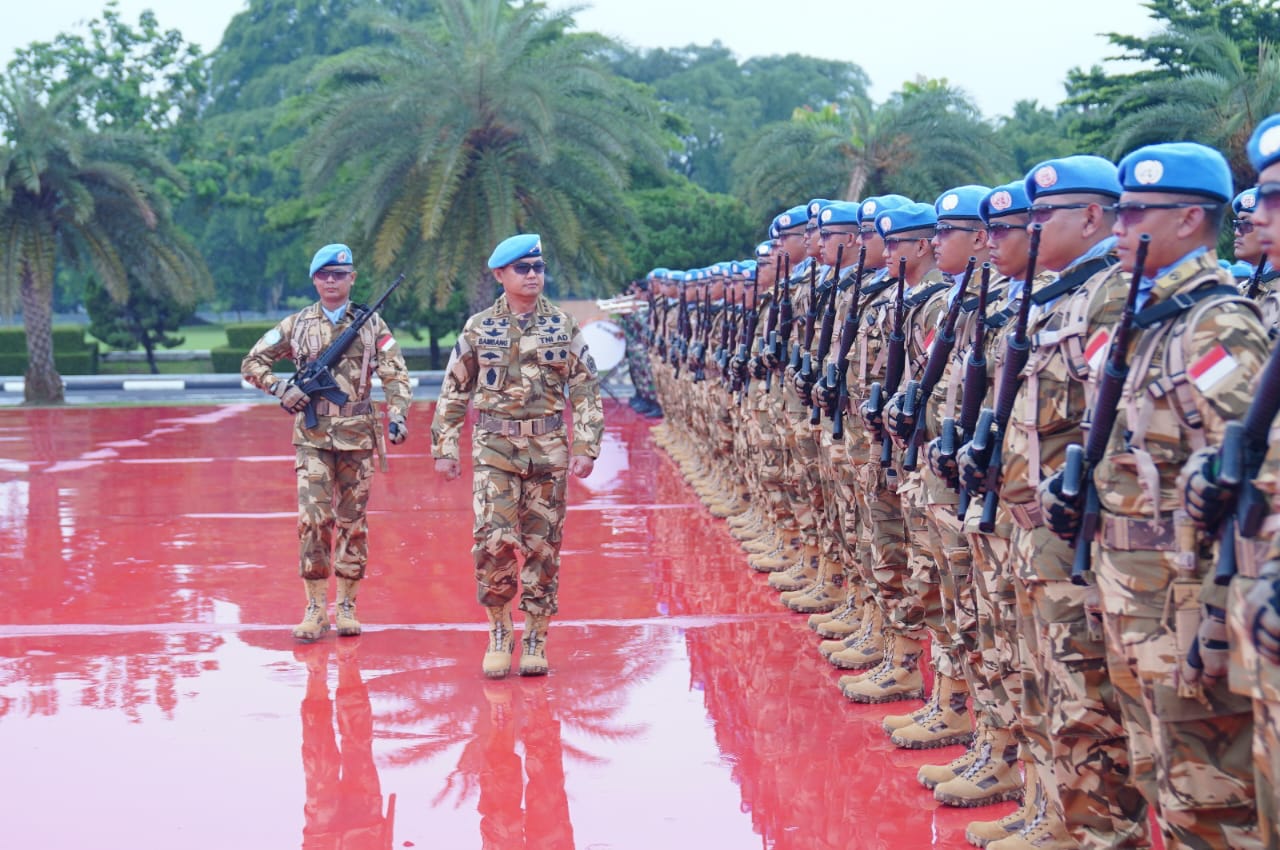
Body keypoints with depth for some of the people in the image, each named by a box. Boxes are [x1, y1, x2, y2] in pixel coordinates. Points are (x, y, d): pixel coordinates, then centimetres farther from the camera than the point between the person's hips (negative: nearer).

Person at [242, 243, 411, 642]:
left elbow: (395, 376, 0)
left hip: (357, 435, 0)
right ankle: (316, 609, -3)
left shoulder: (372, 325, 6)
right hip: (312, 436, 0)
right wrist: (281, 389, -5)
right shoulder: (296, 325, 7)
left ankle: (346, 606, 14)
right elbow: (252, 362, 11)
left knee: (353, 522, 5)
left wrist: (398, 417, -16)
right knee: (313, 519, -8)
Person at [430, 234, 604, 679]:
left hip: (548, 447, 1)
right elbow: (453, 392, 9)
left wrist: (586, 447, -3)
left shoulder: (562, 326, 5)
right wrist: (444, 448, 5)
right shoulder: (479, 328, 5)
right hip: (495, 446, -1)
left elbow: (587, 391, 5)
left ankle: (535, 639, 13)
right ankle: (498, 632, 5)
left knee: (543, 545, 3)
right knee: (494, 539, -13)